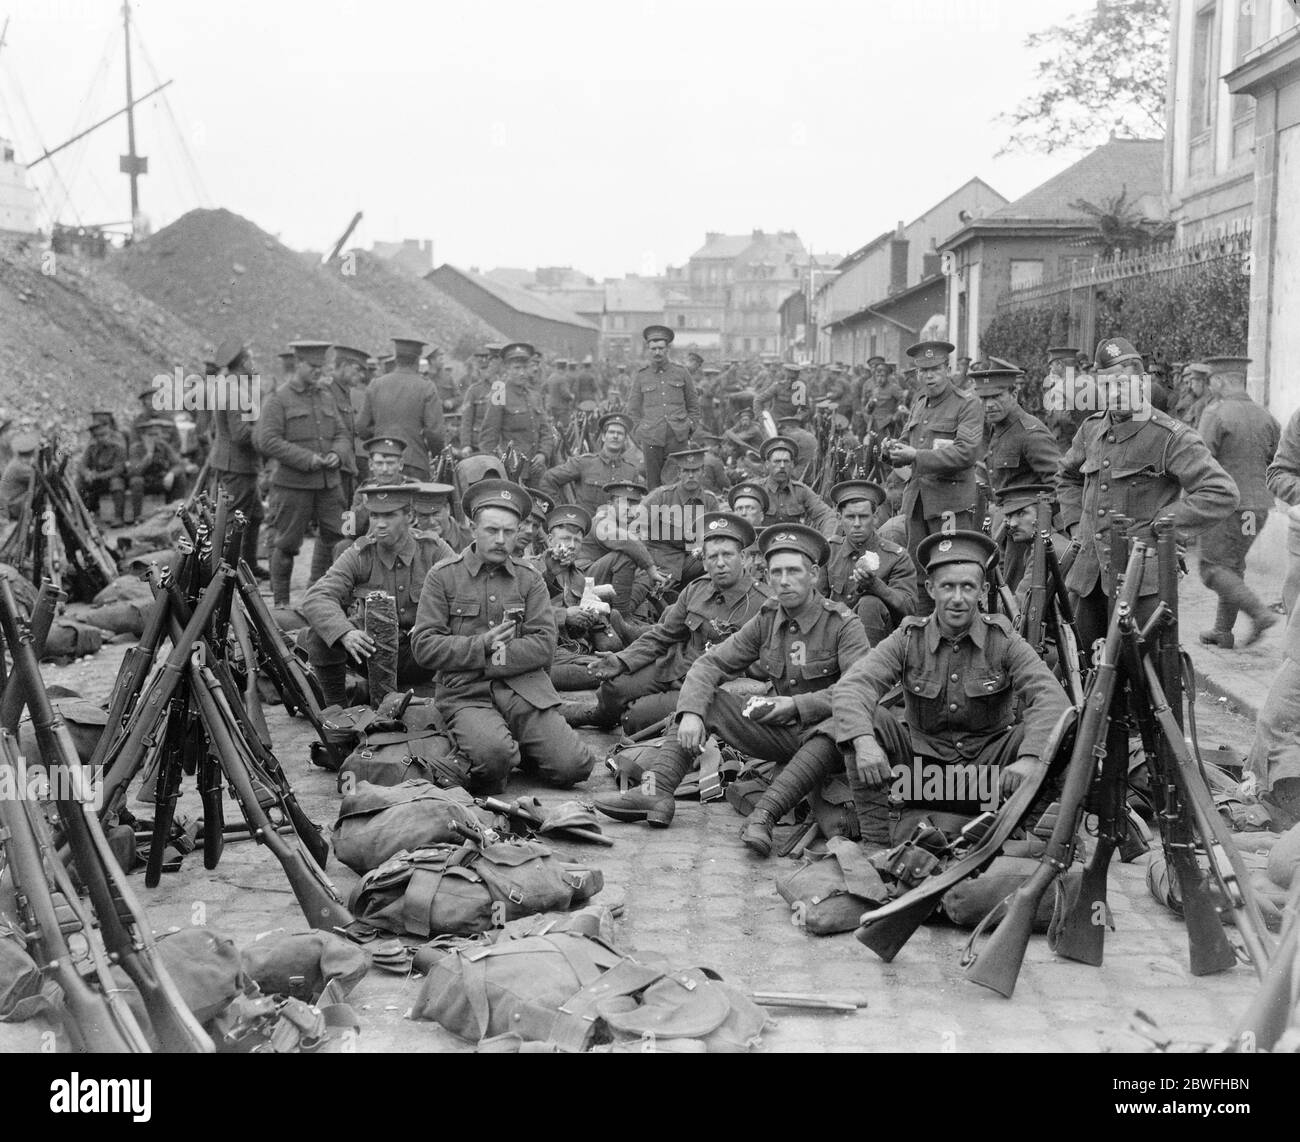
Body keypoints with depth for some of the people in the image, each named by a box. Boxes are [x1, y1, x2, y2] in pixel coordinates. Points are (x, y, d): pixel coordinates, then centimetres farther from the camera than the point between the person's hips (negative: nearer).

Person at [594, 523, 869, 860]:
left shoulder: (843, 623, -10)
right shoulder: (766, 621, 5)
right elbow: (710, 664, 0)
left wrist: (797, 704, -27)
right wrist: (691, 713, -18)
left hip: (821, 734, -5)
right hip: (779, 732, 5)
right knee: (704, 697, -6)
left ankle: (765, 814, -45)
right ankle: (656, 792, -23)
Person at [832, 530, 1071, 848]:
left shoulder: (1003, 641, -4)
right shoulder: (908, 639, -3)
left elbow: (1050, 697, -19)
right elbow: (850, 686, -17)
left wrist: (1030, 759, -38)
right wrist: (864, 743, -39)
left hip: (988, 772, 0)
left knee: (1059, 731, -24)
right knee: (871, 718, -24)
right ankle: (874, 843, -20)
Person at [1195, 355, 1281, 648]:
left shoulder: (1216, 413, -11)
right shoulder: (1266, 417, 8)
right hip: (1260, 504, 7)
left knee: (1213, 569, 0)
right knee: (1233, 566, 16)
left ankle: (1260, 613, -14)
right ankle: (1223, 631, 20)